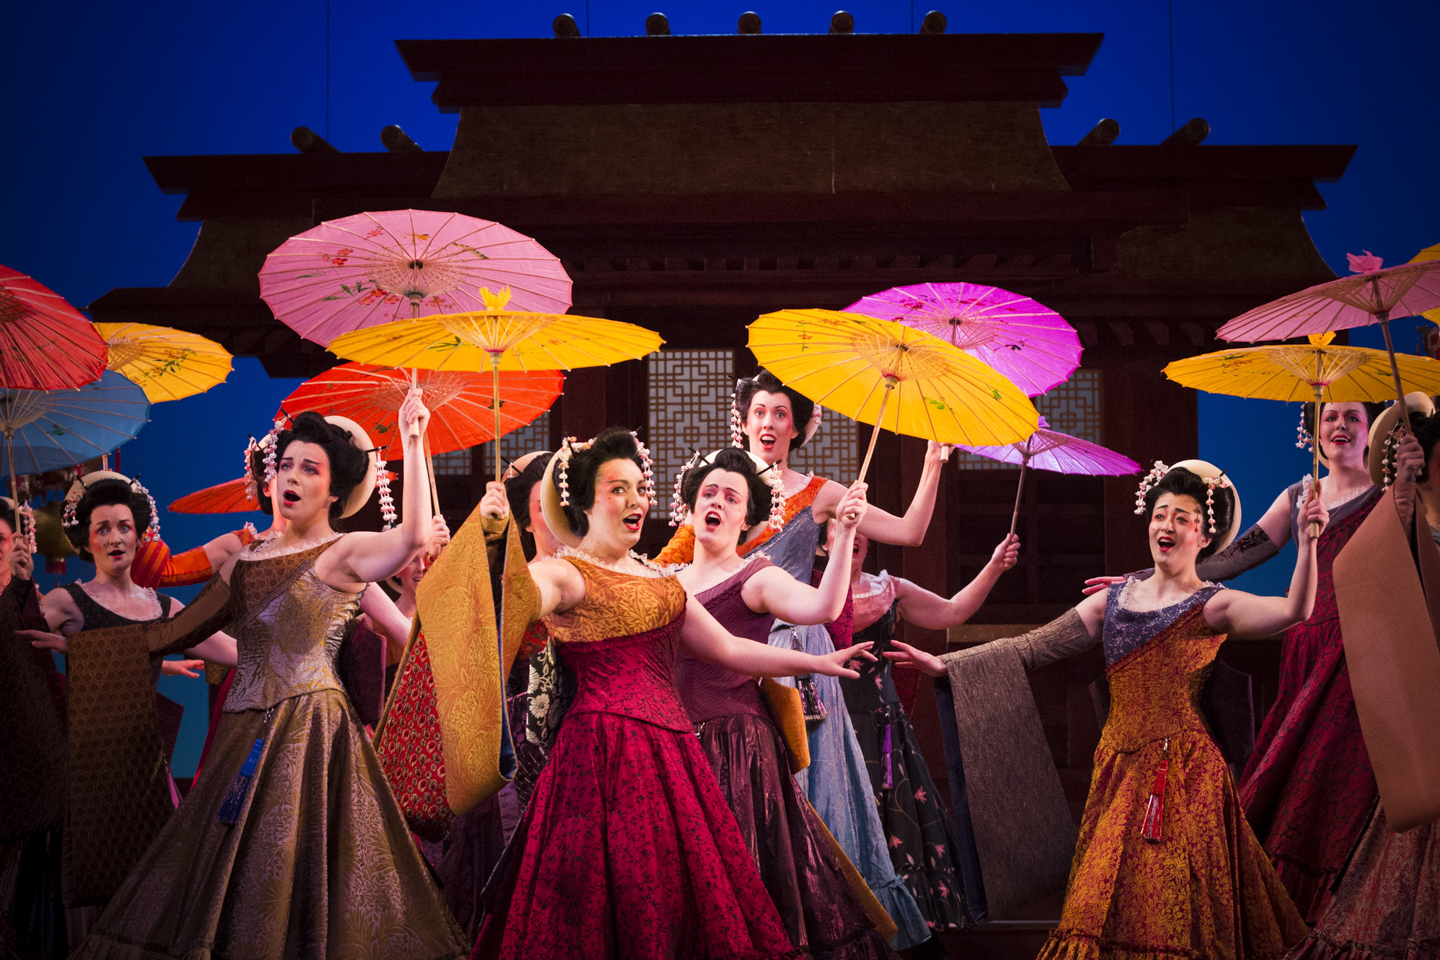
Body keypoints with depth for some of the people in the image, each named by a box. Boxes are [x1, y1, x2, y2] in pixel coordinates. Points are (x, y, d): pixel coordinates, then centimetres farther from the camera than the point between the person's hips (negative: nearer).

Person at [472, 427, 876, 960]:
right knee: (618, 908, -8)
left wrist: (818, 662, 23)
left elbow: (727, 648, 23)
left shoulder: (660, 576, 20)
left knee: (684, 896, 5)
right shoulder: (562, 572, -2)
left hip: (672, 749, 7)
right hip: (608, 749, -7)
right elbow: (510, 601, -24)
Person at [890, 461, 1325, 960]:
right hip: (1119, 769, 5)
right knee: (1104, 903, 8)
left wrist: (1306, 540, -31)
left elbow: (1293, 612, -18)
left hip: (1183, 771, -5)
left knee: (1169, 910, -3)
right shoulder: (1114, 599, 11)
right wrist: (945, 663, 4)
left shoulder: (1213, 605, -2)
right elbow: (1031, 646, 9)